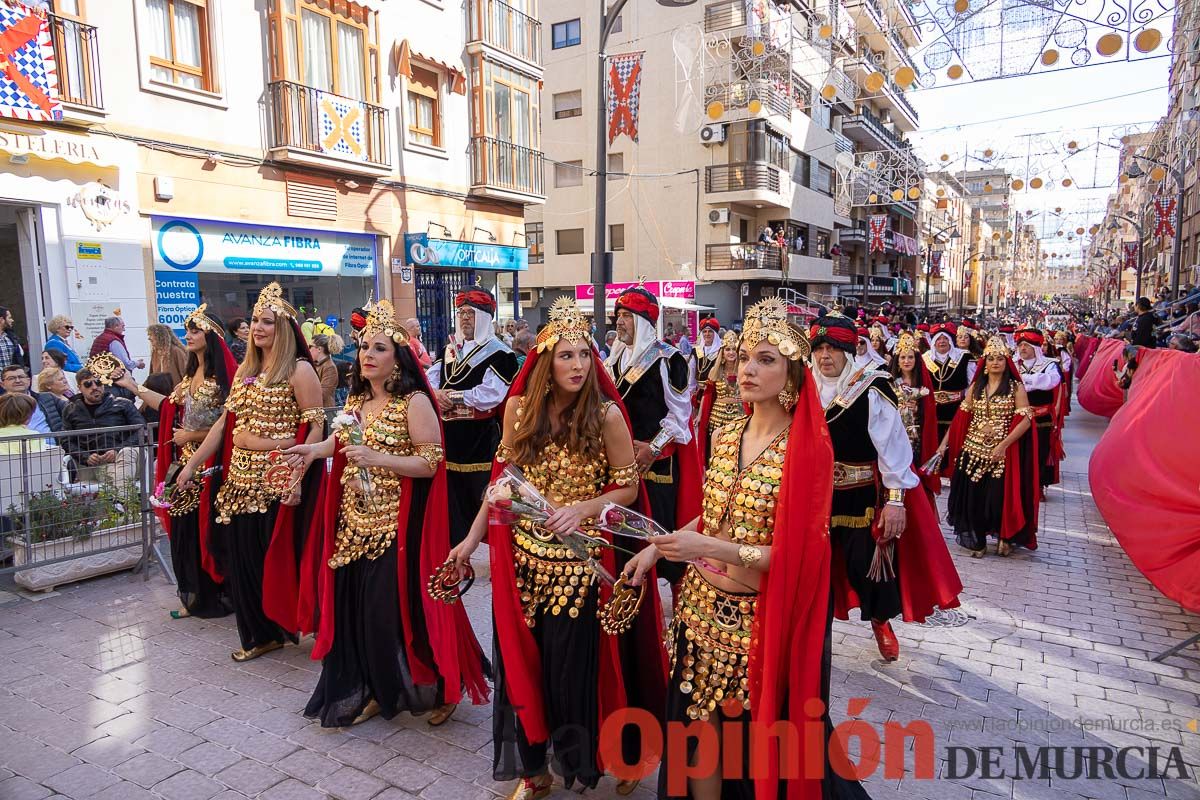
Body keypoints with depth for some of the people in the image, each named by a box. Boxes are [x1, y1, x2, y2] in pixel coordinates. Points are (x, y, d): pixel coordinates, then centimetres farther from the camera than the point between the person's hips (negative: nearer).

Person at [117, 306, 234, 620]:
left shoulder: (222, 376, -14)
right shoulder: (190, 374, 12)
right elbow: (169, 406, 16)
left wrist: (192, 436, -9)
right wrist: (132, 386, 21)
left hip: (211, 465, -8)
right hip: (187, 463, 8)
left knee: (209, 530, 1)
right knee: (185, 530, 11)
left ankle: (216, 596, 16)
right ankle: (193, 597, 24)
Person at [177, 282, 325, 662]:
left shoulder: (299, 370, -9)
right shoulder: (245, 370, 13)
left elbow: (317, 427, -14)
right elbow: (225, 422, 15)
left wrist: (297, 475, -23)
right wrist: (191, 464, 12)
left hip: (279, 480, -7)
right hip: (242, 477, 7)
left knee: (280, 555, 2)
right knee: (244, 555, 11)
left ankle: (287, 625, 22)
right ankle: (260, 633, 26)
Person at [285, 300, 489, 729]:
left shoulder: (415, 402, -12)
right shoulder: (356, 399, 11)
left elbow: (431, 463, -17)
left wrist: (377, 458, -24)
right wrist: (317, 449, 8)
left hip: (397, 525, -7)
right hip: (355, 521, 7)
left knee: (396, 608, -2)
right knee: (358, 608, 11)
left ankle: (434, 689, 19)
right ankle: (376, 690, 30)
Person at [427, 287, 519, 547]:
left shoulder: (499, 353, -8)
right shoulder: (450, 350, 16)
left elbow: (490, 394, -21)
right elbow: (429, 378, 12)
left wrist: (452, 396, -15)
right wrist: (435, 393, -10)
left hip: (481, 443, -7)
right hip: (450, 440, 7)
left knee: (484, 505, -2)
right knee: (453, 502, 16)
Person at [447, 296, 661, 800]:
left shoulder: (606, 414, -12)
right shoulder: (518, 407, -3)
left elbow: (628, 488, -6)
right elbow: (503, 480, 6)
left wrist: (581, 509, -22)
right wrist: (472, 538, 7)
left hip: (581, 560, -3)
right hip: (523, 556, 3)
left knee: (574, 665, 8)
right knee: (522, 661, 13)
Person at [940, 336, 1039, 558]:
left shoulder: (1016, 387, -2)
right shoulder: (975, 387, 9)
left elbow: (1026, 420, -9)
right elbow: (961, 417, 9)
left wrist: (1003, 445, -18)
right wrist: (944, 442, 2)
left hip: (1003, 453, -3)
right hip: (973, 450, 3)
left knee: (999, 497, -3)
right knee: (972, 497, 4)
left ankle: (1005, 536, 24)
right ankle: (977, 540, 22)